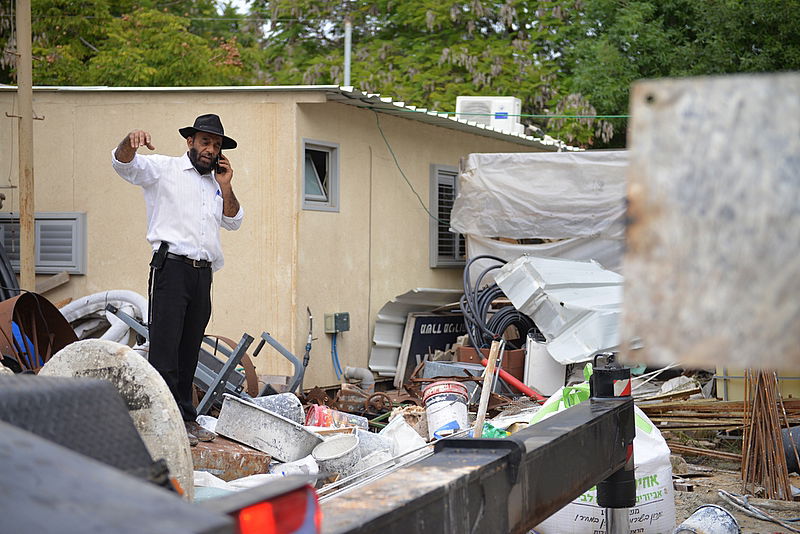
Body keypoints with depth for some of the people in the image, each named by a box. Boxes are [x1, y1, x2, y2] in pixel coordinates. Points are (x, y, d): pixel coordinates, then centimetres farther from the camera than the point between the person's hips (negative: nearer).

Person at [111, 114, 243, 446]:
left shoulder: (215, 183, 23)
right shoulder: (164, 169, 4)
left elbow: (233, 222, 22)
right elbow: (123, 163, -9)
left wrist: (225, 187, 8)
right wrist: (130, 142, -31)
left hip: (203, 273, 6)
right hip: (171, 266, -6)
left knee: (190, 350, 8)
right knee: (165, 347, -10)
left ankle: (186, 418, 13)